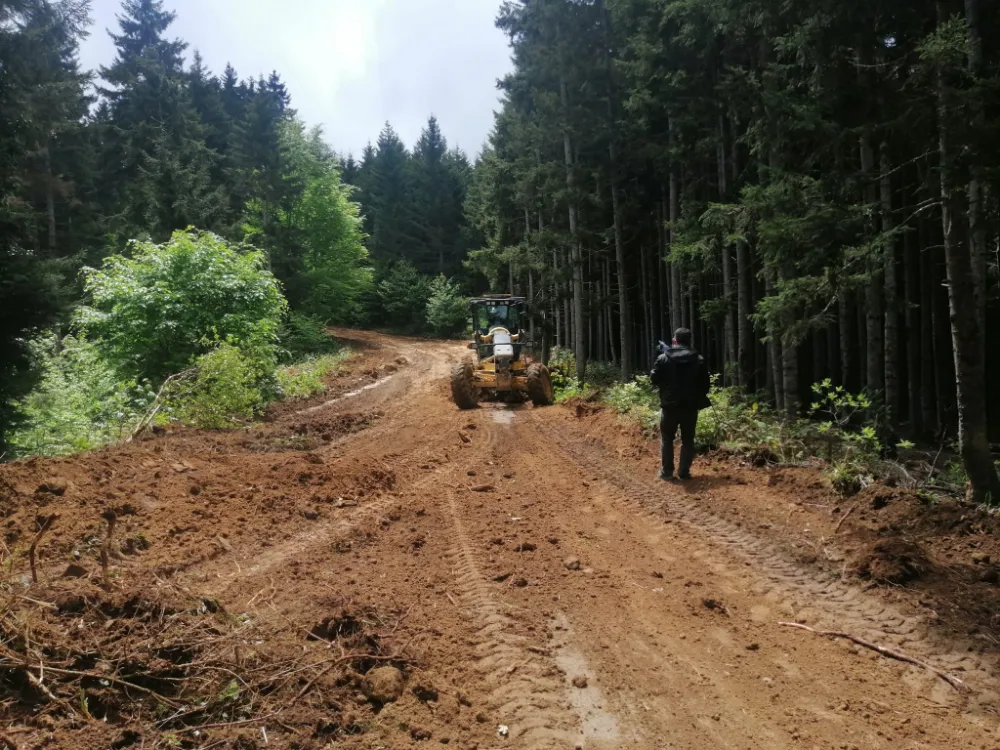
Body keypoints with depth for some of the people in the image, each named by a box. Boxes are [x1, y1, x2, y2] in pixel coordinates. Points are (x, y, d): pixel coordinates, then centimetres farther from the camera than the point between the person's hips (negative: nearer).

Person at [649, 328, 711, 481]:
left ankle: (667, 471, 10)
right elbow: (705, 384, 2)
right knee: (688, 440, 10)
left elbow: (654, 380, -1)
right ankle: (684, 472, 9)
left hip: (669, 405, -1)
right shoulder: (699, 360, -2)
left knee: (666, 439, 11)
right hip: (691, 406, 1)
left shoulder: (663, 358, -6)